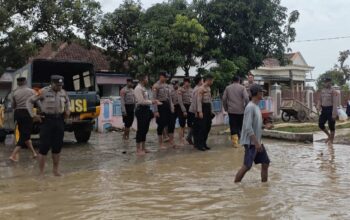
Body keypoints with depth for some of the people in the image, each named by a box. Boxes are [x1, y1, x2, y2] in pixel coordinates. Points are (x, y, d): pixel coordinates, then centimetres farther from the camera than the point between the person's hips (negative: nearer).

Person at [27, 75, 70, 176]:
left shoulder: (63, 92, 6)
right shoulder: (44, 92, -9)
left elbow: (67, 102, 27)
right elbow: (30, 101, -2)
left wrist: (67, 110, 12)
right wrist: (33, 115, -7)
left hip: (59, 120, 5)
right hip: (47, 120, -5)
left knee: (57, 146, 9)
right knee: (44, 146, -4)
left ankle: (55, 170, 21)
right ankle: (41, 172, 5)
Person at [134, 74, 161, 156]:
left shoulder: (143, 89, 15)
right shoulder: (138, 88, -14)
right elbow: (141, 101, -22)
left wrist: (153, 102, 7)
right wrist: (151, 102, -14)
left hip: (146, 110, 10)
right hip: (141, 110, -10)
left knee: (145, 129, 14)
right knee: (140, 130, -4)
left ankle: (143, 148, 24)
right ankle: (138, 149, 4)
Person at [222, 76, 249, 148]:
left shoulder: (228, 88, 5)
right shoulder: (242, 88, -2)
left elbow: (224, 99, 2)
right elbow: (246, 98, -11)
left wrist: (226, 108, 11)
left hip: (231, 110, 1)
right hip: (241, 110, -1)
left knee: (233, 126, 1)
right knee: (241, 126, 15)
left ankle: (235, 141, -5)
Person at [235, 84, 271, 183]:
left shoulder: (256, 106, 13)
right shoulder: (250, 107, -16)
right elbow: (248, 127, -22)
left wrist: (265, 126, 4)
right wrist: (256, 142, -24)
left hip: (257, 142, 9)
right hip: (251, 142, -9)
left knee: (266, 163, 9)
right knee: (247, 166, -8)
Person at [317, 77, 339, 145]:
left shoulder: (333, 91, -10)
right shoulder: (323, 91, 11)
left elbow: (335, 103, -16)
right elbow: (320, 100, 19)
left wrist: (334, 113, -22)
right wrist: (318, 106, -2)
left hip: (330, 109, -7)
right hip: (324, 109, 7)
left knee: (331, 126, 2)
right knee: (320, 124, 6)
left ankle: (331, 140, 16)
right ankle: (329, 135, 29)